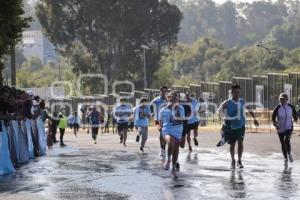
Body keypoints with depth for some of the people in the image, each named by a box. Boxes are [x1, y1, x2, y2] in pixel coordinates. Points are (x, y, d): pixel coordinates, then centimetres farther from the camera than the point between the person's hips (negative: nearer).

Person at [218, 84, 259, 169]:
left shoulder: (243, 102, -3)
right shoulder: (227, 103, -10)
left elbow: (249, 110, 12)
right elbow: (220, 110, -1)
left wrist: (254, 118, 3)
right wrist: (225, 117, -18)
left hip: (241, 126, 1)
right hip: (231, 127, -1)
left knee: (240, 142, -15)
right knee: (232, 144, 8)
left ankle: (239, 161, -6)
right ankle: (233, 161, 29)